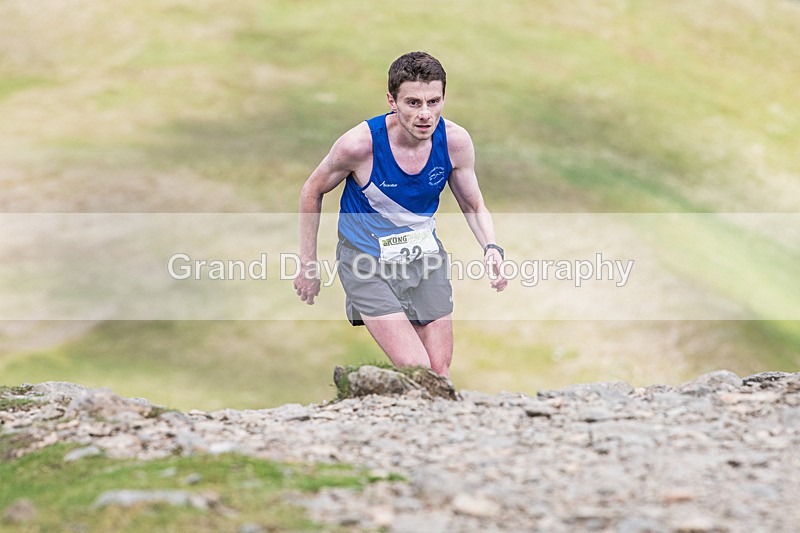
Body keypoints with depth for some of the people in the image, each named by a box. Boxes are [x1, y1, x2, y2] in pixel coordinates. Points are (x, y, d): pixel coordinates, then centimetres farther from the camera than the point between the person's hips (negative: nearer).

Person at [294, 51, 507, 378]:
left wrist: (491, 249, -19)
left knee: (439, 375, 7)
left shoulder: (455, 141, -14)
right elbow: (312, 192, -6)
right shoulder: (360, 143, -24)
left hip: (425, 257, 4)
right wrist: (308, 265, -2)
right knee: (417, 374, -18)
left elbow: (474, 207, 2)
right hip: (367, 264, -4)